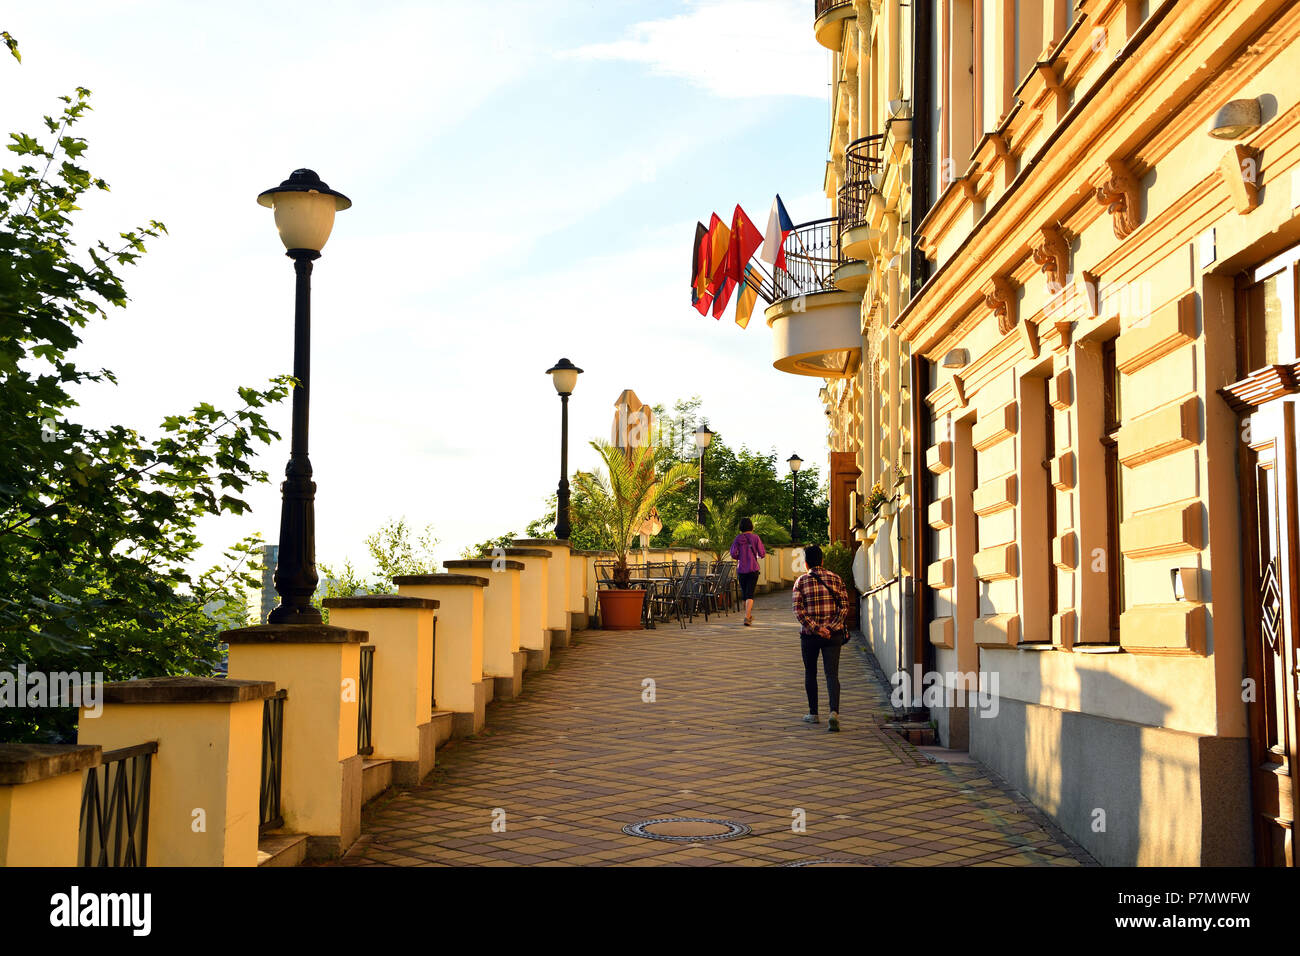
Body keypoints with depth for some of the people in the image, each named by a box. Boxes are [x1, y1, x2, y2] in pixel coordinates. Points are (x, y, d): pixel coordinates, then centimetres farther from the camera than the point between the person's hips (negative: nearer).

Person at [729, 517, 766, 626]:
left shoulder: (737, 539, 0)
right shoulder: (755, 538, -3)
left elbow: (733, 554, -7)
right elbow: (762, 554, -4)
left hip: (741, 569, 2)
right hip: (753, 568, -2)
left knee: (744, 593, 16)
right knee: (750, 594, -5)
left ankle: (749, 615, 30)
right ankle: (747, 617, -19)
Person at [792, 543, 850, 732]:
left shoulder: (801, 581, -2)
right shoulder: (834, 578, 4)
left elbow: (798, 610, -11)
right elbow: (844, 605, -3)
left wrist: (816, 628, -13)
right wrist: (831, 628, -8)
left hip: (809, 636, -1)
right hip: (833, 635, 1)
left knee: (810, 672, 16)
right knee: (832, 674, -1)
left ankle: (813, 713, 24)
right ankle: (834, 712, -22)